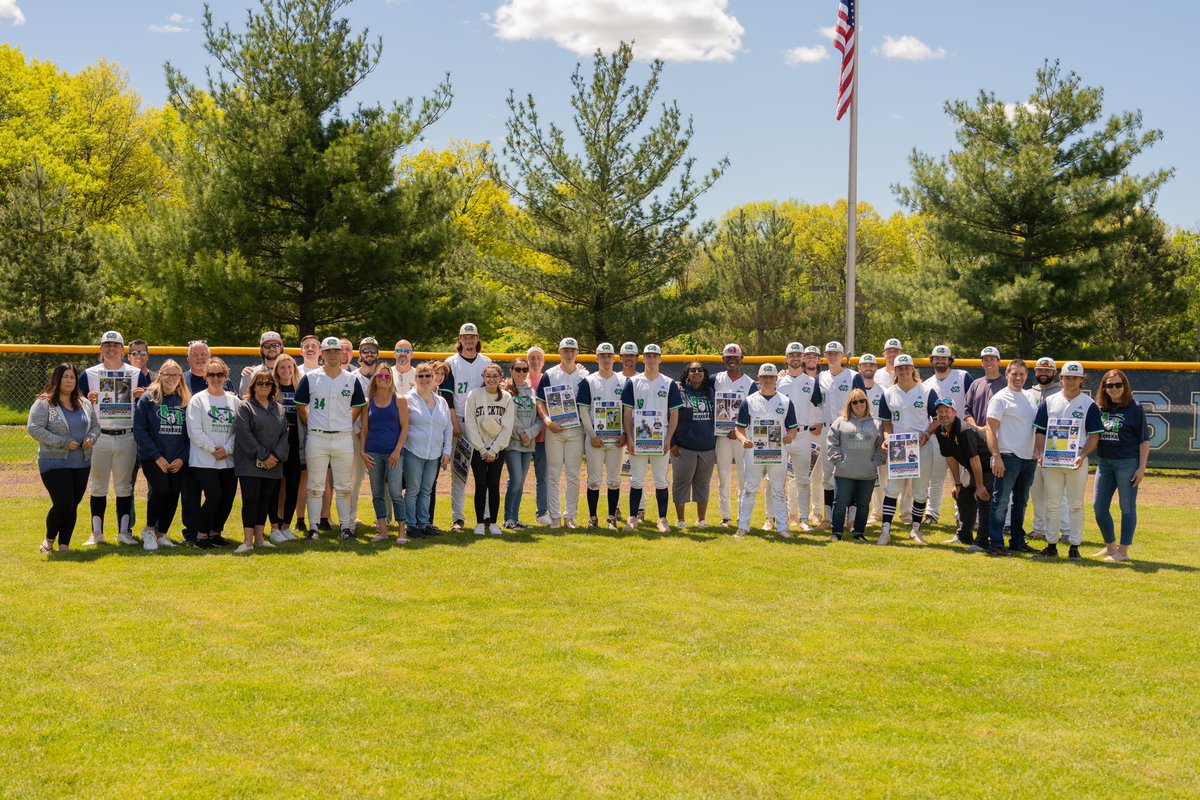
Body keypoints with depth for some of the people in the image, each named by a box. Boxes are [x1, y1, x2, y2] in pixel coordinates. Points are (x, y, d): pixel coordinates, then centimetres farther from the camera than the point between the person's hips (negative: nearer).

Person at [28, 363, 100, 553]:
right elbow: (34, 428, -14)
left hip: (82, 464, 5)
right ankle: (49, 538, 14)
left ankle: (64, 544, 18)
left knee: (73, 505, 6)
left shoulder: (85, 404, 12)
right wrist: (63, 442, -18)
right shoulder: (43, 403, -7)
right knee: (63, 504, -12)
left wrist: (91, 438, -4)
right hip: (55, 464, -5)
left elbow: (96, 425, 20)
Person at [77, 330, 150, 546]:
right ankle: (97, 533, 10)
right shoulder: (89, 374, 5)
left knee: (124, 486, 6)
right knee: (98, 486, 4)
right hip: (99, 437, -1)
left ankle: (124, 531, 11)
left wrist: (144, 396, -11)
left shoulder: (137, 374, 7)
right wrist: (88, 400, -16)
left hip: (127, 437, 1)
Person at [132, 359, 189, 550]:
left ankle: (162, 534, 17)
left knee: (173, 495, 0)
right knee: (160, 489, -20)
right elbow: (139, 431, -6)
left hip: (178, 461, 3)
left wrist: (182, 458, -5)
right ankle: (149, 530, 0)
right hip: (152, 458, -3)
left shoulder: (186, 401, 8)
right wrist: (157, 457, -11)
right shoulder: (148, 398, -2)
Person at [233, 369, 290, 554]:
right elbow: (245, 435, -11)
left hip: (273, 464, 5)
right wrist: (263, 456, -14)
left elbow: (284, 434, 8)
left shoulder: (279, 409, 14)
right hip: (250, 463, -5)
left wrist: (276, 456, -8)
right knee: (250, 500, -8)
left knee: (265, 501, 8)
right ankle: (247, 541, -8)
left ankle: (259, 538, 15)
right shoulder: (244, 407, -2)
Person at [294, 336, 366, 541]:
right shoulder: (310, 378, 2)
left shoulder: (352, 380, 6)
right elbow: (300, 406, 9)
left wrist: (346, 426, 6)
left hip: (343, 438, 1)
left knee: (343, 486, 5)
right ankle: (313, 528, 6)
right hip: (317, 438, -1)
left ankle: (345, 527, 11)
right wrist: (313, 426, 3)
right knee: (315, 486, 1)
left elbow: (358, 407, 16)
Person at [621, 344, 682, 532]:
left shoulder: (669, 384, 5)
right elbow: (627, 412, 4)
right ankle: (633, 518, 10)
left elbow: (674, 414, 4)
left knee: (661, 481, 3)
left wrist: (668, 439, -6)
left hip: (660, 441, 0)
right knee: (636, 480, 3)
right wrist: (629, 438, -5)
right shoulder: (633, 382, 6)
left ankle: (663, 519, 9)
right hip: (637, 440, 0)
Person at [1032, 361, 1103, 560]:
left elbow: (1095, 435, -1)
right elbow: (1040, 431, 9)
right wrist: (1039, 453, -6)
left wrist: (1082, 455, -16)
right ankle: (1051, 544, 12)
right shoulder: (1050, 402, 10)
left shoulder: (1089, 404, 2)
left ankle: (1074, 546, 8)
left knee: (1076, 504, 2)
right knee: (1052, 504, 6)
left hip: (1076, 461, -2)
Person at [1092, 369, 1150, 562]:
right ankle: (1110, 546, 23)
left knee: (1127, 507, 1)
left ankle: (1123, 551, 7)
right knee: (1099, 506, 7)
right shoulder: (1099, 408, 9)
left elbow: (1144, 440, -5)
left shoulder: (1135, 409, -4)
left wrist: (1142, 468, -10)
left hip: (1127, 463, -6)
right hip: (1104, 463, 6)